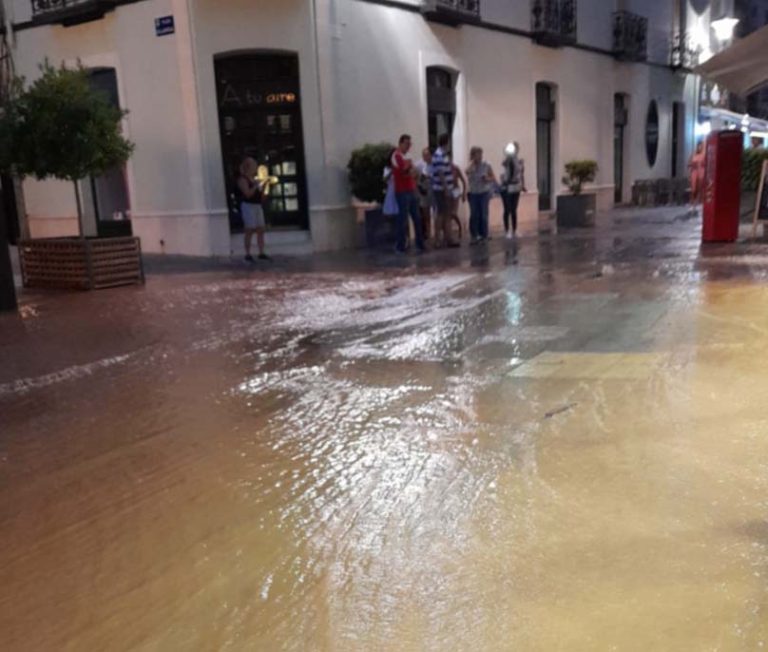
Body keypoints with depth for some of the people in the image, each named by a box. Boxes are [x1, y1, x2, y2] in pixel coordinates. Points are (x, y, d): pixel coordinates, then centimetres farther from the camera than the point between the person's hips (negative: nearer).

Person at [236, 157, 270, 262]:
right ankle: (248, 254, -4)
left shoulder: (255, 179, 15)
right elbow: (248, 193, -20)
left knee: (260, 230, 5)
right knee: (249, 231, -8)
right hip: (248, 206, -8)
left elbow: (261, 197, 16)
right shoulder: (242, 179, -7)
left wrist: (263, 186, 3)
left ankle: (261, 253, 10)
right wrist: (257, 185, -15)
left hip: (257, 205, 8)